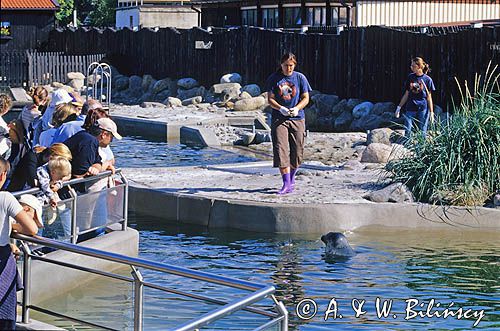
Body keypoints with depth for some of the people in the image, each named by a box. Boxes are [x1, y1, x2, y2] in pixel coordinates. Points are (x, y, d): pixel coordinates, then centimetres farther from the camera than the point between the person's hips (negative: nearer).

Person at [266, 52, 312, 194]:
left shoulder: (300, 78, 6)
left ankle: (291, 178, 27)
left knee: (297, 152, 4)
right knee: (281, 151, -13)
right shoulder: (274, 79, 4)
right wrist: (280, 108, -16)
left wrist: (296, 109, -14)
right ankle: (287, 184, -14)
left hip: (297, 119, 1)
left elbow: (305, 98, 5)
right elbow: (270, 99, 3)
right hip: (279, 119, -1)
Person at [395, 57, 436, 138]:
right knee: (407, 132, -3)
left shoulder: (427, 79, -2)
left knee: (422, 133, 1)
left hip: (423, 109, -3)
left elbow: (429, 97, 1)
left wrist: (431, 112, 0)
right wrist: (399, 107, 12)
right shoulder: (410, 77, 7)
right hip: (410, 108, 3)